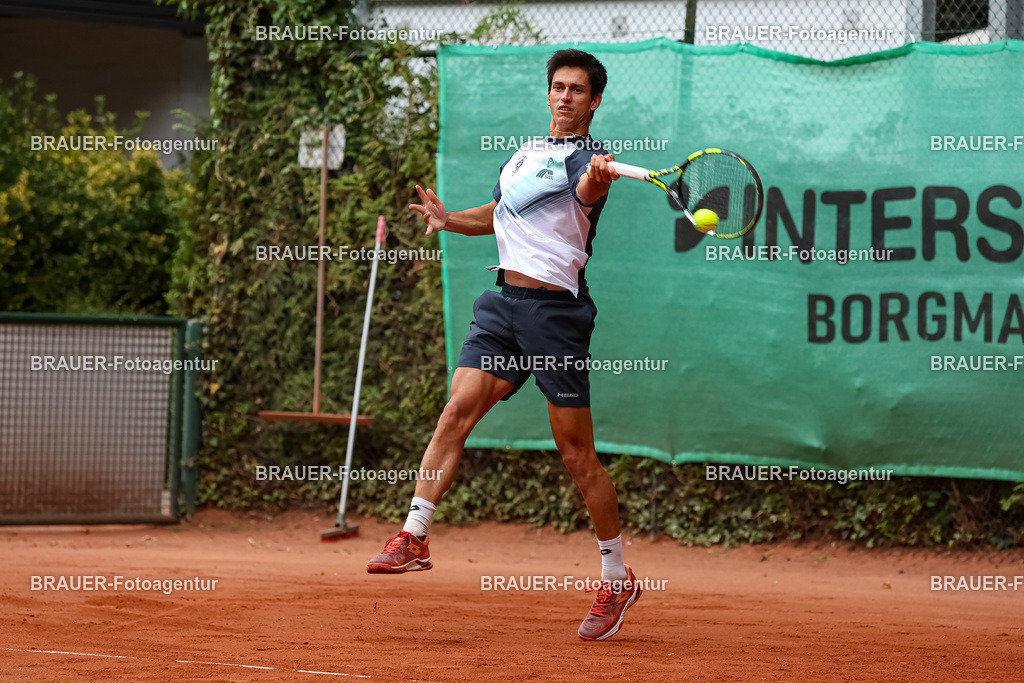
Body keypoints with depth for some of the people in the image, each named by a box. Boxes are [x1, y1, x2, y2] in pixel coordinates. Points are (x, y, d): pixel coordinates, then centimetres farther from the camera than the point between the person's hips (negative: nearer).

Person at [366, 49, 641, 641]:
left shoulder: (590, 156, -4)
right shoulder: (525, 151, 18)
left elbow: (585, 192, -29)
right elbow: (501, 214, 33)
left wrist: (597, 180, -52)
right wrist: (450, 219, 14)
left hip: (557, 309, -6)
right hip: (506, 303, 6)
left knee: (578, 454, -2)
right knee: (458, 410, -11)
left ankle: (618, 580, 10)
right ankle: (414, 538, -10)